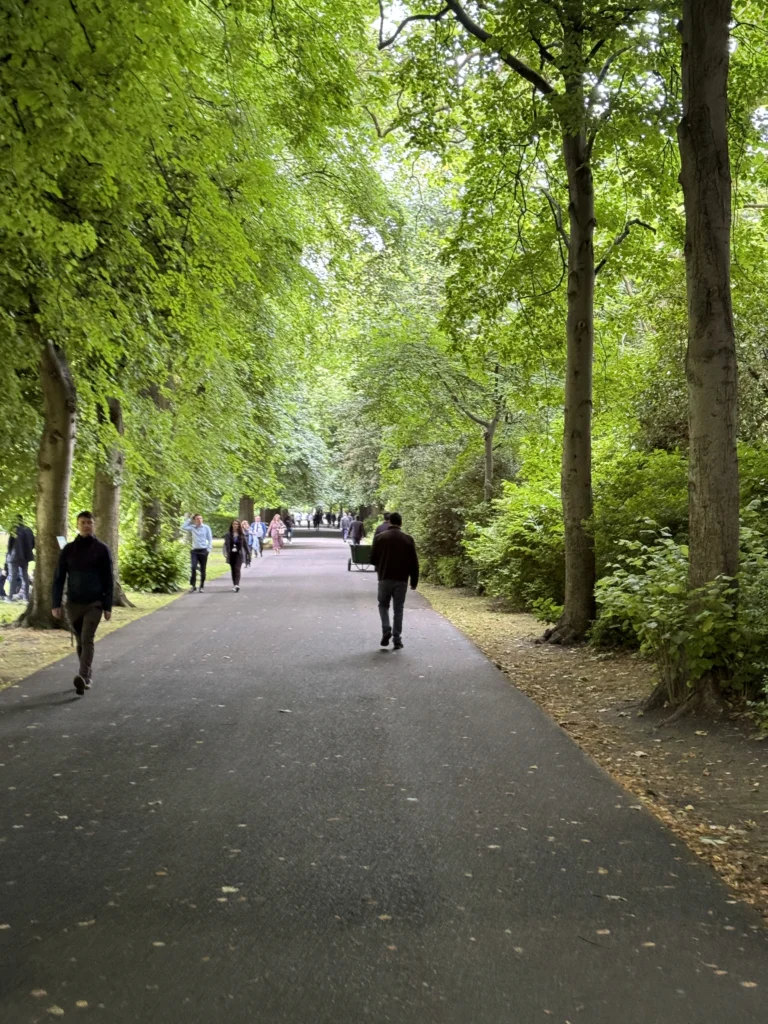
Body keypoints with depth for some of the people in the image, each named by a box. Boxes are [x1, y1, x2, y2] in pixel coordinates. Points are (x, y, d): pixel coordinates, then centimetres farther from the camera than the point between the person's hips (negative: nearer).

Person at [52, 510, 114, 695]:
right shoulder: (68, 549, 3)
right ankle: (87, 676, 24)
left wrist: (108, 606, -4)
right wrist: (56, 604, -2)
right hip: (73, 603, 3)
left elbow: (108, 579, -1)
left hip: (94, 603, -3)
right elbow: (59, 578, 5)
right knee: (80, 641, 11)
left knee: (87, 640, -15)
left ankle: (83, 677, -25)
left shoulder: (101, 549, -2)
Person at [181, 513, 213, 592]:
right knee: (193, 568, -13)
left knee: (203, 569, 5)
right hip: (194, 551, 1)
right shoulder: (192, 528, 7)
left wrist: (209, 549, -6)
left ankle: (202, 587, 15)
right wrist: (189, 519, 1)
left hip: (203, 551, -1)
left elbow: (210, 539, 3)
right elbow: (183, 527, -4)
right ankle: (193, 585, -6)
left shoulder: (206, 528, 3)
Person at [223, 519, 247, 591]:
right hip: (231, 554, 2)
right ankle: (234, 584, 21)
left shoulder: (241, 534, 2)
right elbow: (226, 544, -9)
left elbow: (245, 544, 8)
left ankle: (237, 584, -24)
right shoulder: (228, 534, -1)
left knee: (237, 569, -14)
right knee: (233, 570, 10)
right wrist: (225, 553, -22)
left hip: (239, 554, -1)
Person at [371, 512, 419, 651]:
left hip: (385, 578, 0)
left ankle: (386, 630, -2)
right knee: (398, 609, 8)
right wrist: (414, 581, 8)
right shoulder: (408, 539, -1)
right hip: (401, 579, 0)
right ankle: (397, 640, 6)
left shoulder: (379, 537, -3)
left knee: (383, 605, 18)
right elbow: (414, 563, 0)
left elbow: (373, 559, 1)